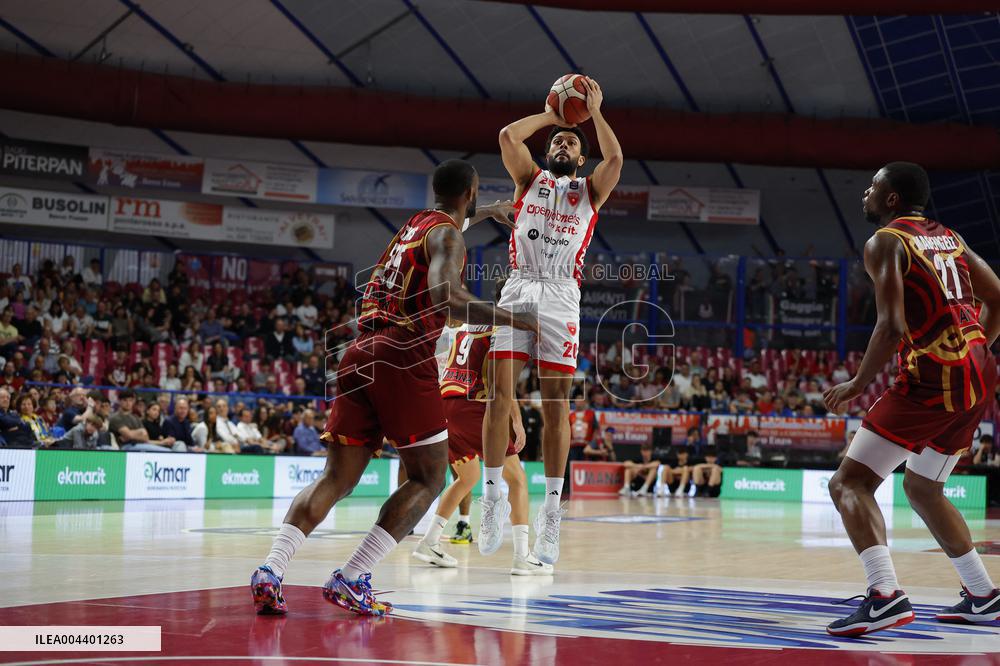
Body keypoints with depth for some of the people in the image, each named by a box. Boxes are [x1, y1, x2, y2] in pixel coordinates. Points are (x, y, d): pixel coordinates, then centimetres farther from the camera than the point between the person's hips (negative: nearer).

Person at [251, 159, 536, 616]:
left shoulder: (416, 223, 25)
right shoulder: (447, 236, 0)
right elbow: (444, 298, -20)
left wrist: (487, 214, 68)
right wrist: (514, 319, -16)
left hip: (360, 356, 8)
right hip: (404, 358, -8)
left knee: (337, 479, 5)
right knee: (428, 479, 3)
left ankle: (271, 569, -15)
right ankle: (350, 579, -8)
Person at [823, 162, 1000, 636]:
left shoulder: (885, 242, -5)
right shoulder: (947, 237, 19)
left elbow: (892, 326, -16)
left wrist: (857, 385, -7)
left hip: (932, 380, -8)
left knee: (849, 483, -8)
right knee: (922, 488, 26)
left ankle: (884, 595, -27)